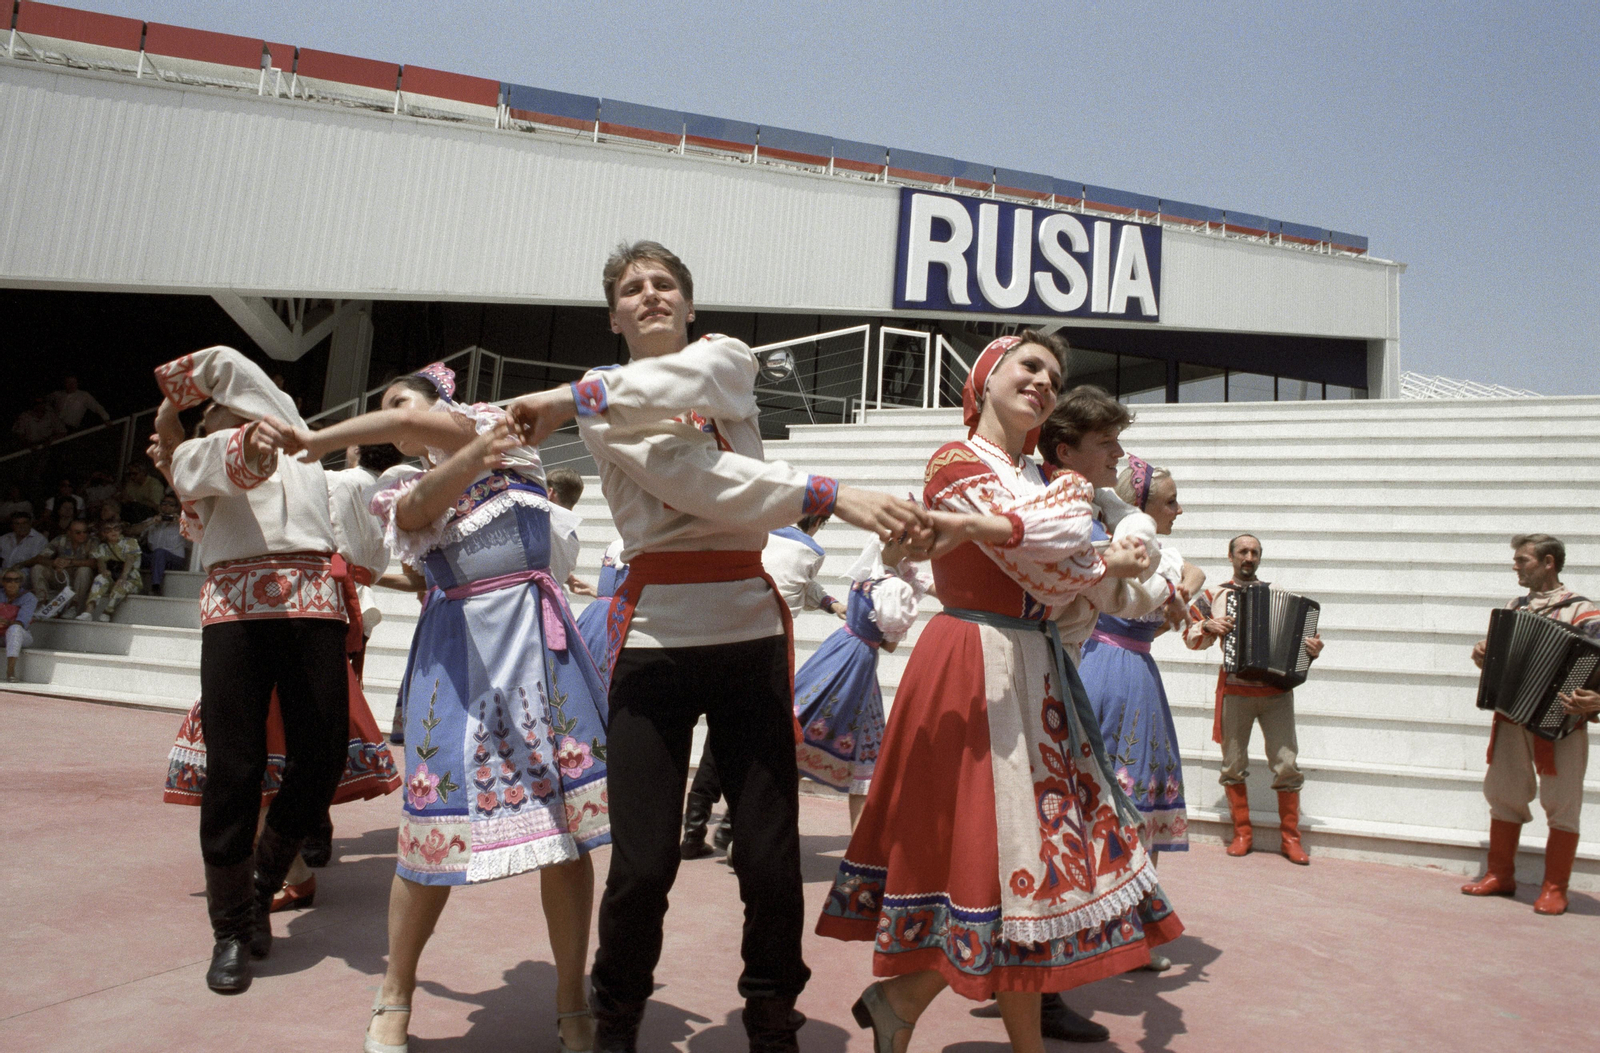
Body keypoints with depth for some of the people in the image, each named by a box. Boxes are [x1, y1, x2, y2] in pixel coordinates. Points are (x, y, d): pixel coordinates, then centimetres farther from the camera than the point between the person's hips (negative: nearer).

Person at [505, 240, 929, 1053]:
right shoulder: (599, 413, 5)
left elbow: (685, 382, -11)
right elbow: (705, 481, -12)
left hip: (751, 628, 2)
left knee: (773, 855, 2)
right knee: (642, 862, -1)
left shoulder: (730, 358, 15)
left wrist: (575, 397, -5)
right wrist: (830, 495, -21)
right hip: (655, 634, -2)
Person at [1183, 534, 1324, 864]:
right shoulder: (1215, 596, 9)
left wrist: (1311, 650, -5)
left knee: (1287, 764, -3)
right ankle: (1242, 833, 18)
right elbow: (1190, 636, 10)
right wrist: (1209, 627, -8)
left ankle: (1290, 838, 10)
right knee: (1234, 765, 4)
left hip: (1276, 691, 0)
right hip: (1235, 690, 0)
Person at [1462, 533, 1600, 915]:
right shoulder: (1515, 607, 12)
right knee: (1504, 794, 11)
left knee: (1561, 803, 2)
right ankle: (1501, 876, 23)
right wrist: (1483, 655, 2)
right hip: (1511, 716, 6)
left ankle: (1554, 889, 12)